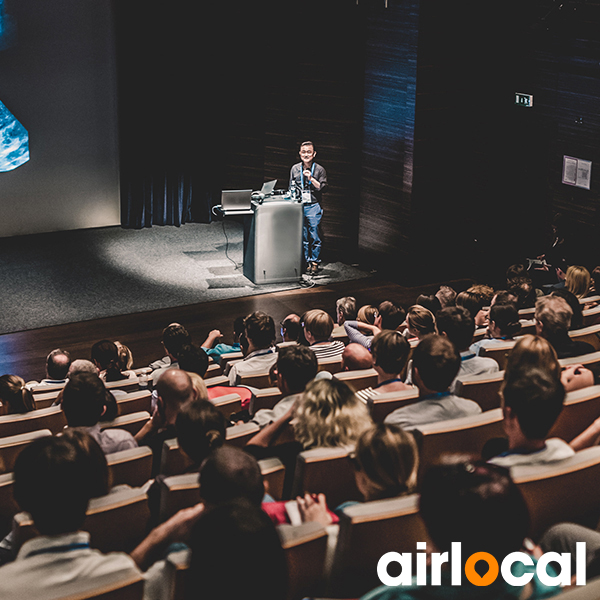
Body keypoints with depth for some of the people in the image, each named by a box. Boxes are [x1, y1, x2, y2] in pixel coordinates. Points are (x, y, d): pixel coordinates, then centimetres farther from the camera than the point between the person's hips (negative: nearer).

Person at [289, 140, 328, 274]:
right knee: (303, 236, 6)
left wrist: (311, 178, -15)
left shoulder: (319, 170, 1)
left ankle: (315, 262, 6)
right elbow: (291, 189, 15)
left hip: (313, 207, -3)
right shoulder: (295, 169, 9)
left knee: (314, 236, -2)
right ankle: (307, 261, 14)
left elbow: (322, 187, -5)